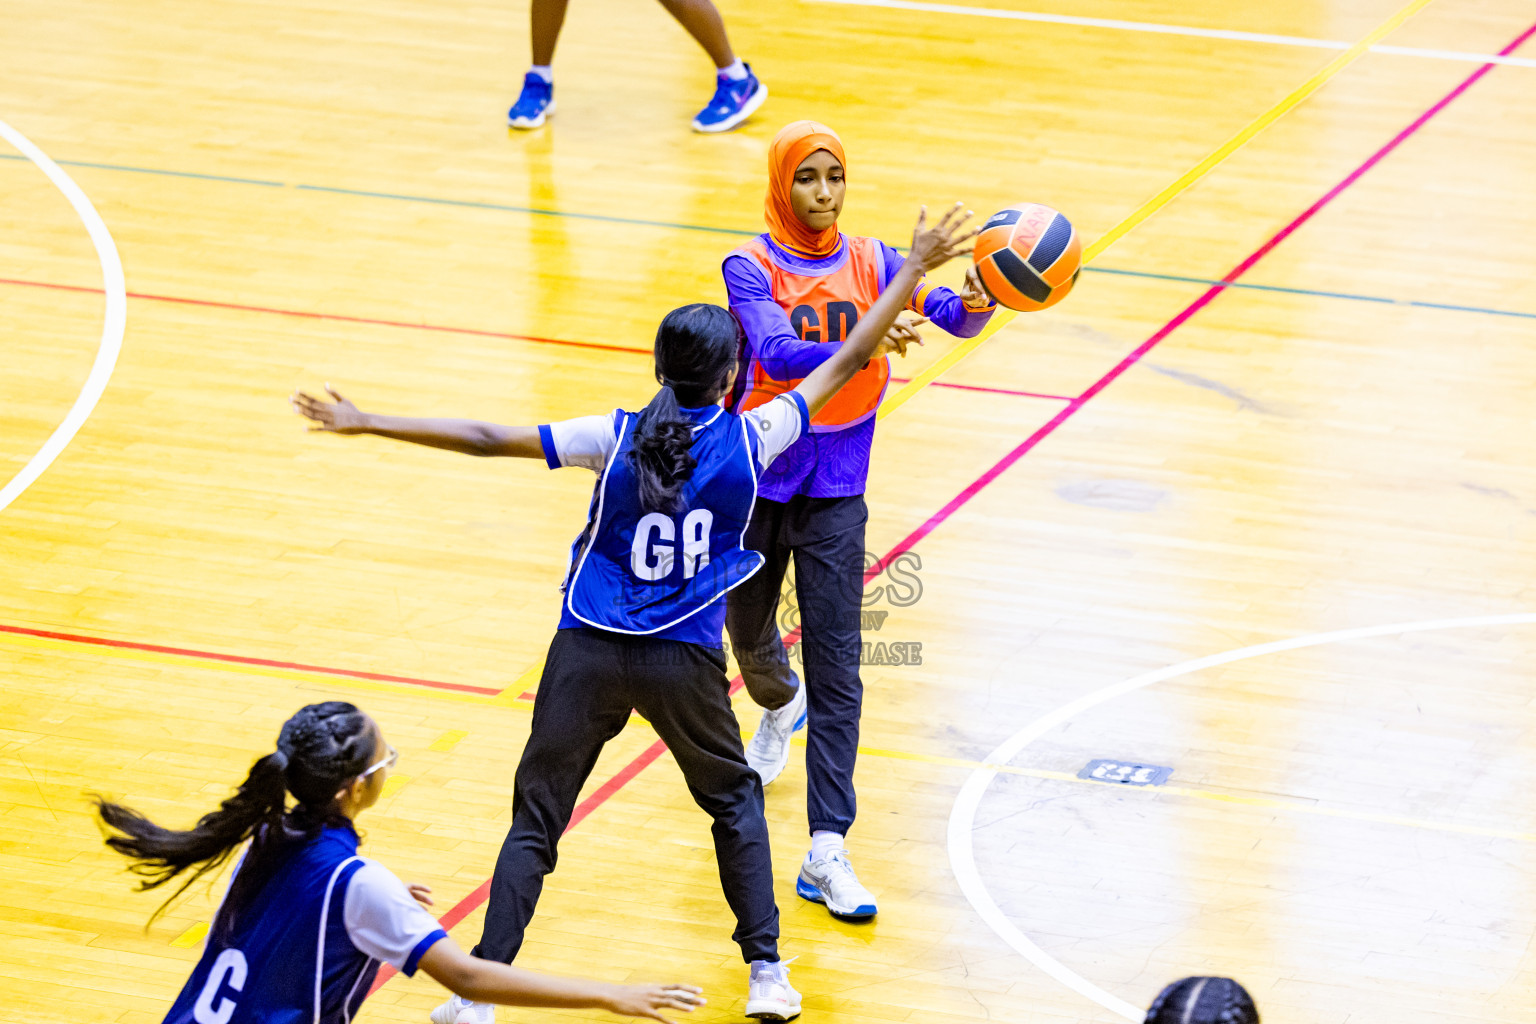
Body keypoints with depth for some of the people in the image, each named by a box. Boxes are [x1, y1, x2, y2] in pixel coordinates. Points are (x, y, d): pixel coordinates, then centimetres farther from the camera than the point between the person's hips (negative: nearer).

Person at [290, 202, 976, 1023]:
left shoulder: (617, 439, -6)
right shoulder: (749, 441, -6)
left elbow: (488, 440, -9)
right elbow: (847, 362, 2)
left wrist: (366, 423, -5)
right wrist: (916, 269, 11)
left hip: (590, 654, 0)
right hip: (685, 662, 0)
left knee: (535, 820, 8)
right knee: (734, 800, 24)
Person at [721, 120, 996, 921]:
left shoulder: (869, 262, -2)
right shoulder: (750, 267, -11)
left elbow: (946, 313, -17)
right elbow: (778, 353, -28)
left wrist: (973, 305, -41)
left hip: (836, 492, 0)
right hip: (757, 478, 0)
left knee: (836, 665, -7)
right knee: (748, 634, 21)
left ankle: (826, 853, -9)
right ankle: (779, 706, 59)